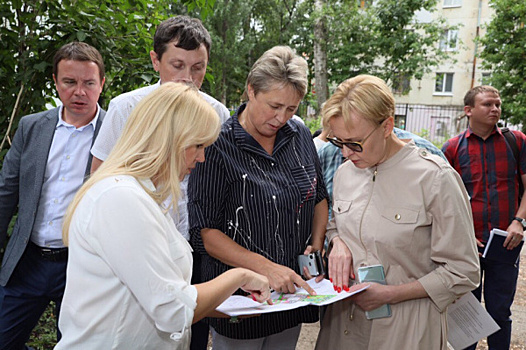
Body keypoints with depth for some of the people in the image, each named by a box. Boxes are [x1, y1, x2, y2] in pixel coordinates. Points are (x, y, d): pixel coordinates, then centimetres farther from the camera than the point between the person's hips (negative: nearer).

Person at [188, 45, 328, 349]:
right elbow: (205, 232, -17)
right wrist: (266, 267, -24)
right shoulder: (219, 146, -16)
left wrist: (317, 247, -1)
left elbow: (320, 197, 13)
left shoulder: (301, 135, 1)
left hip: (294, 289, 5)